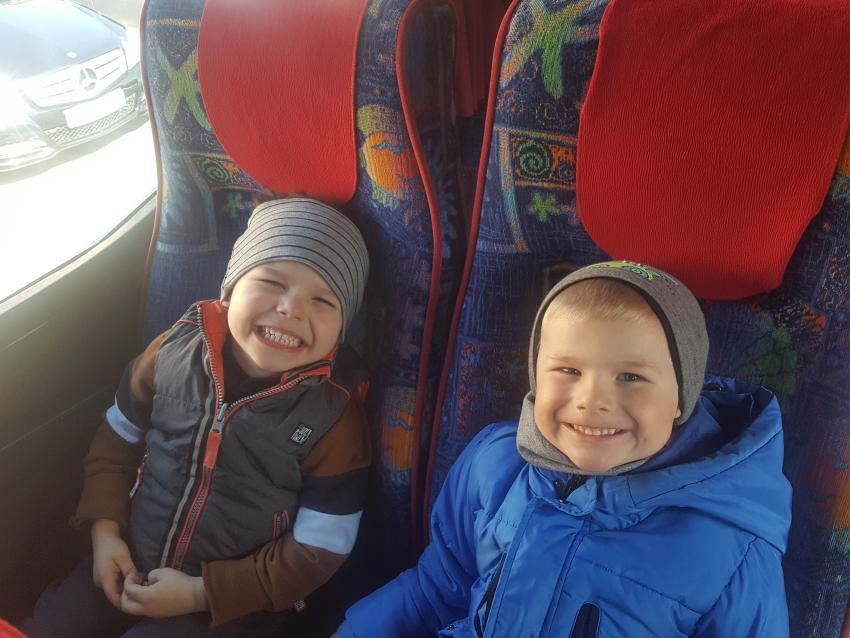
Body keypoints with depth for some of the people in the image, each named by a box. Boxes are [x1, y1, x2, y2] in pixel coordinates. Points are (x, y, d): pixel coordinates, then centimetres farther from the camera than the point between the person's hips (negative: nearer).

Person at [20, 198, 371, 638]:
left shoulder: (335, 418, -21)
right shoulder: (174, 349, -11)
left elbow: (318, 550, -17)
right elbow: (118, 439, 6)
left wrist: (200, 594, -18)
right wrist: (105, 530, -5)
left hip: (232, 601, -3)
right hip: (130, 565, 4)